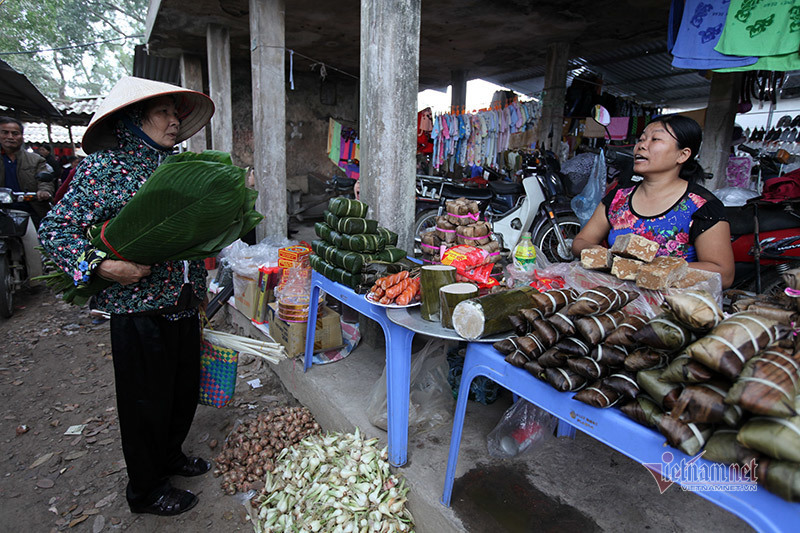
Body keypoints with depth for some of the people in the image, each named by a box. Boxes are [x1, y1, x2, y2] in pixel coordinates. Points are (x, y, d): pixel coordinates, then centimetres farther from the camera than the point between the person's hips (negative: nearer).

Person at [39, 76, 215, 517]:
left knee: (184, 389, 19)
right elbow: (54, 230, -9)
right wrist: (101, 265, -22)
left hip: (184, 304, 6)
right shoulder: (103, 168, -8)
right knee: (146, 399, 10)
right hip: (139, 309, -6)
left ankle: (170, 455, 46)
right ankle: (145, 489, 33)